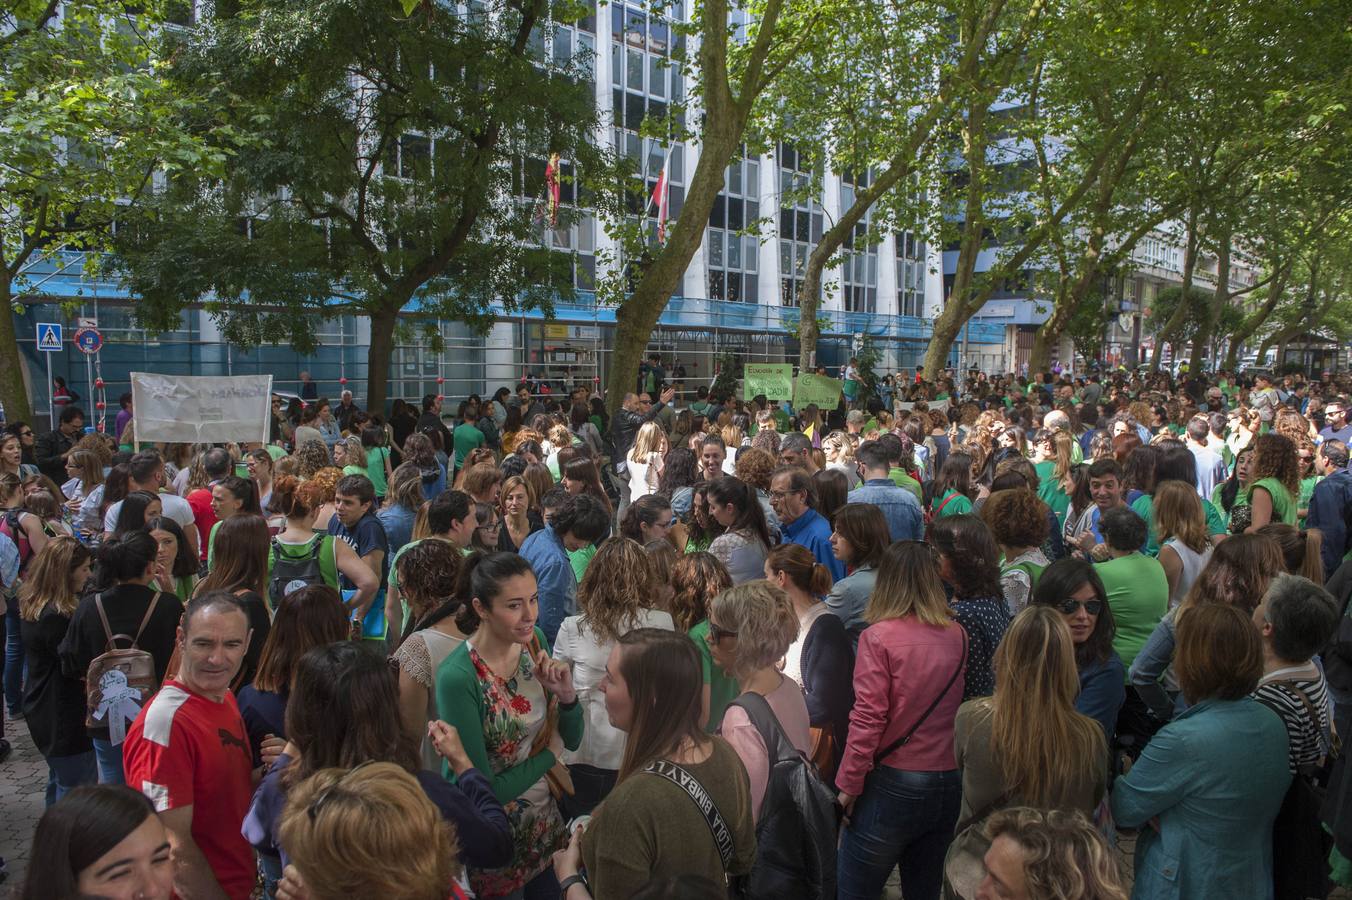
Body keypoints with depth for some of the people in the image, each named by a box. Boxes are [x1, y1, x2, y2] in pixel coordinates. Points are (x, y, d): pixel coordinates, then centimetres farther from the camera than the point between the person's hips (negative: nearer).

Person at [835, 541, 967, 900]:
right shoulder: (957, 636, 1)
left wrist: (849, 785, -7)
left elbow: (867, 719, -15)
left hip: (892, 787, -5)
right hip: (948, 786, 5)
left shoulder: (879, 637, -13)